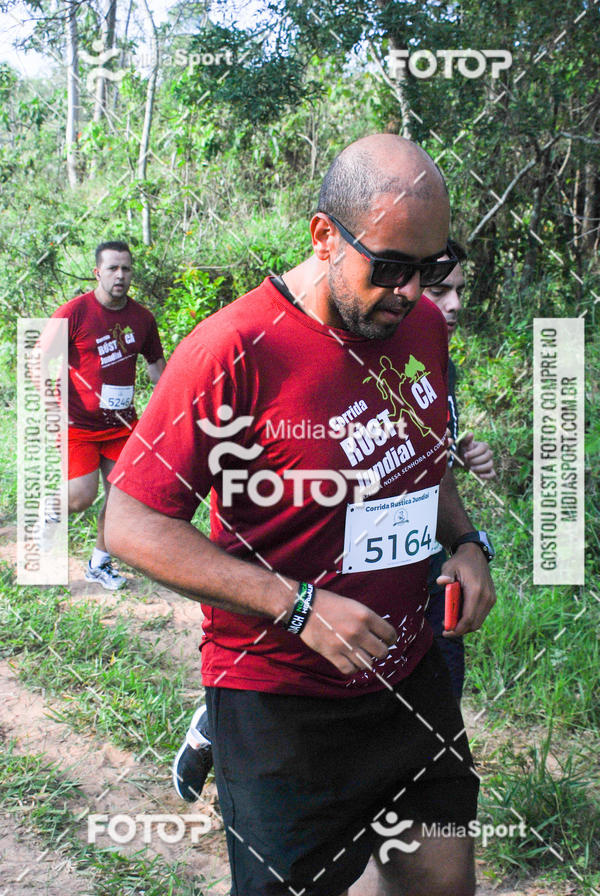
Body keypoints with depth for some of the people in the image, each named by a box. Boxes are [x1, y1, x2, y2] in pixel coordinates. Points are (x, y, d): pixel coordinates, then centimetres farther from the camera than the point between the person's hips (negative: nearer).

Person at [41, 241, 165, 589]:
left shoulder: (142, 317, 2)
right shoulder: (74, 312, -11)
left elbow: (156, 363, 16)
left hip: (123, 424, 4)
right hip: (79, 424, -4)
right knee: (82, 498, -10)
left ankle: (100, 563, 26)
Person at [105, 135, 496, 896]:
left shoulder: (422, 324, 2)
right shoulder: (235, 349, -20)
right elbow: (132, 526, -19)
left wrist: (463, 542, -1)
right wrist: (298, 608, -24)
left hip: (411, 682, 7)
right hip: (281, 705, -6)